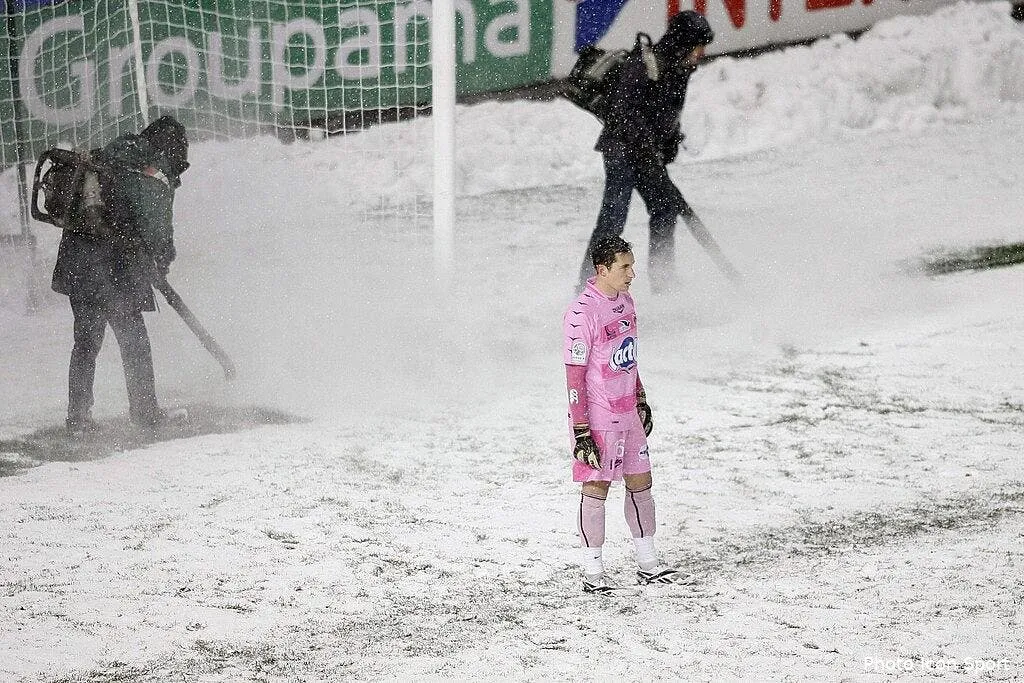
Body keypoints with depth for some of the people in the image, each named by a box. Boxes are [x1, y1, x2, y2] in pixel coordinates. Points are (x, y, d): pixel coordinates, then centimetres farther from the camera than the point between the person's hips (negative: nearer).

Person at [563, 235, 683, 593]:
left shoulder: (625, 301, 8)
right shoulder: (582, 313, -19)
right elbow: (575, 375, -19)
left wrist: (641, 401, 22)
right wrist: (581, 432, -20)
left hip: (628, 413, 8)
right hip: (598, 416, -8)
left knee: (640, 482, 12)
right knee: (596, 487, -1)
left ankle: (648, 564, 22)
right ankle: (592, 573, 7)